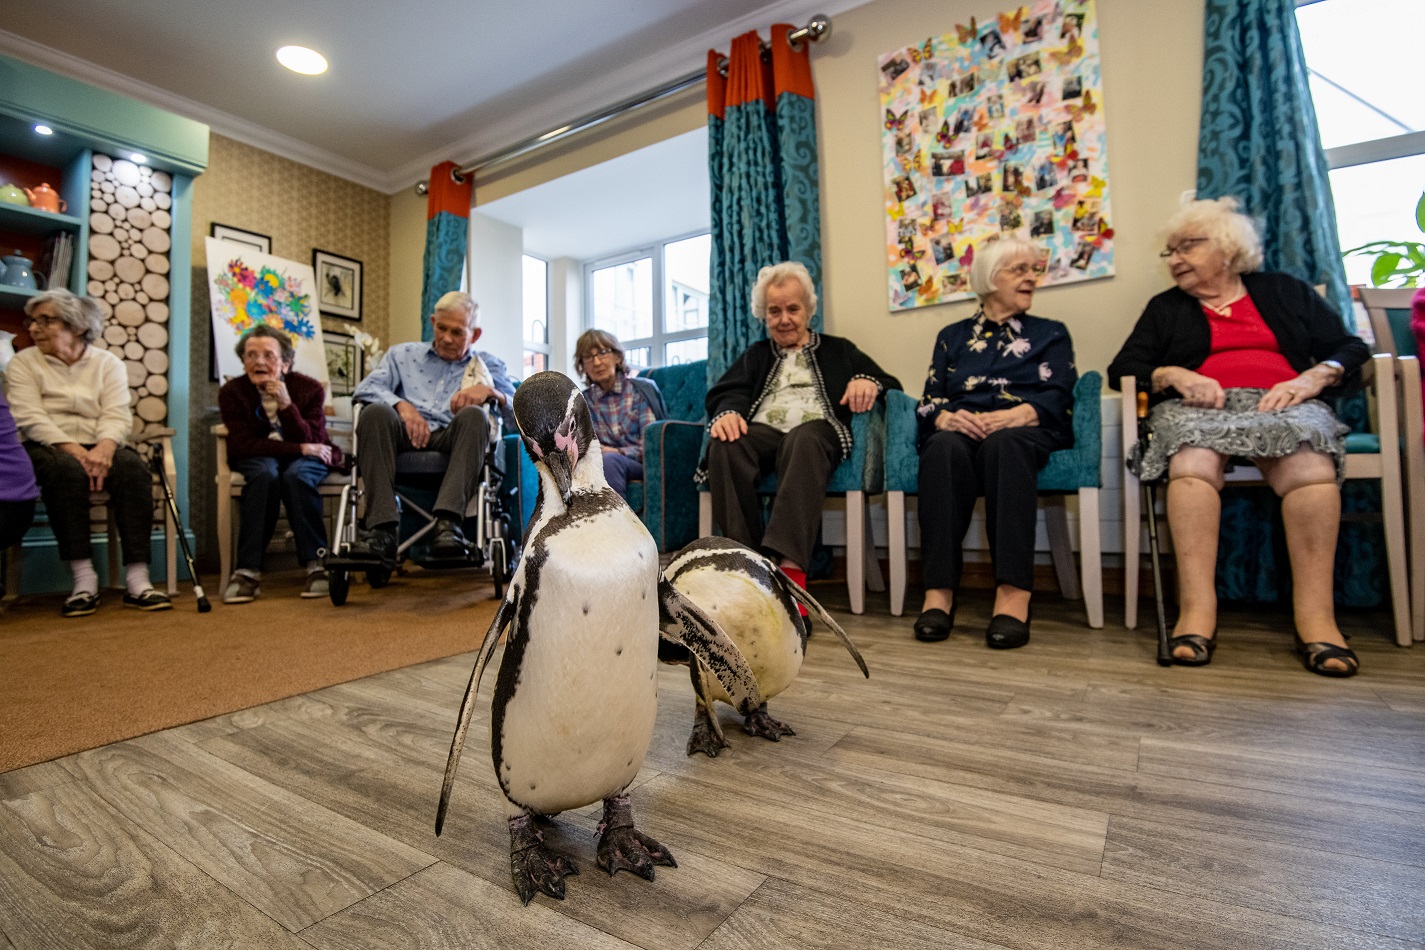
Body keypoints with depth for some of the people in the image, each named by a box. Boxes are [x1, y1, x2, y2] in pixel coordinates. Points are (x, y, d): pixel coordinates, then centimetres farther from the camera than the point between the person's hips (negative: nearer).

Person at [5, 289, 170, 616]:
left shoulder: (109, 363, 11)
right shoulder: (23, 363, 9)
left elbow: (117, 416, -3)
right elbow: (30, 418, -6)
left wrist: (104, 447, -24)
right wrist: (70, 447, -25)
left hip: (99, 448, 1)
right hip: (47, 449, -1)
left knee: (134, 467, -31)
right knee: (67, 469, -36)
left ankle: (137, 580, -35)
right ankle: (84, 580, -35)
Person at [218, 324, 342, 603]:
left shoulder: (309, 388, -10)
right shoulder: (232, 391, -7)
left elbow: (309, 442, -16)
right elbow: (241, 445, -15)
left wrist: (286, 405, -31)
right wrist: (298, 448, -23)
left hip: (305, 458, 0)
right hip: (257, 459, 1)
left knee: (296, 475, -36)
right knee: (265, 473, -35)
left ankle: (316, 564, -30)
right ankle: (248, 571, -33)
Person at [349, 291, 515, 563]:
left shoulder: (489, 365, 22)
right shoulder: (403, 354, 27)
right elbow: (365, 388, 10)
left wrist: (490, 391, -11)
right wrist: (402, 405, -9)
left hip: (453, 442, -1)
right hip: (405, 439, 1)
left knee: (474, 415, -31)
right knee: (376, 411, -29)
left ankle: (448, 523, -44)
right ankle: (382, 530, -37)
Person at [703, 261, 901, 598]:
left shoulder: (838, 350, 28)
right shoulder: (755, 355, 32)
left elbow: (891, 383, 20)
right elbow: (726, 391, 14)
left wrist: (869, 382, -6)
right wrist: (727, 412, -12)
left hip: (815, 429, -1)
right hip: (761, 431, 2)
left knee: (804, 438, -39)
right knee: (725, 445, -34)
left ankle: (790, 567, -52)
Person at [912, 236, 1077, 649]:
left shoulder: (1051, 333, 22)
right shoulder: (953, 336, 23)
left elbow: (1058, 398, 6)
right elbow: (929, 401, 11)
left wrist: (1011, 416, -16)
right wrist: (947, 418, -14)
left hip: (1025, 433, 0)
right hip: (961, 431, 1)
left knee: (1002, 444, -38)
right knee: (945, 447, -36)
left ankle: (1013, 593, -47)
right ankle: (939, 590, -42)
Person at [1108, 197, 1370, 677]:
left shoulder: (1286, 291, 25)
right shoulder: (1165, 308, 25)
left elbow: (1350, 348, 16)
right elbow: (1123, 369, 11)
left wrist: (1314, 377, -5)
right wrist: (1174, 375, -7)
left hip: (1282, 404, 1)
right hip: (1197, 407, 0)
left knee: (1310, 462, -35)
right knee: (1192, 461, -37)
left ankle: (1316, 617, -34)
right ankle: (1196, 611, -43)